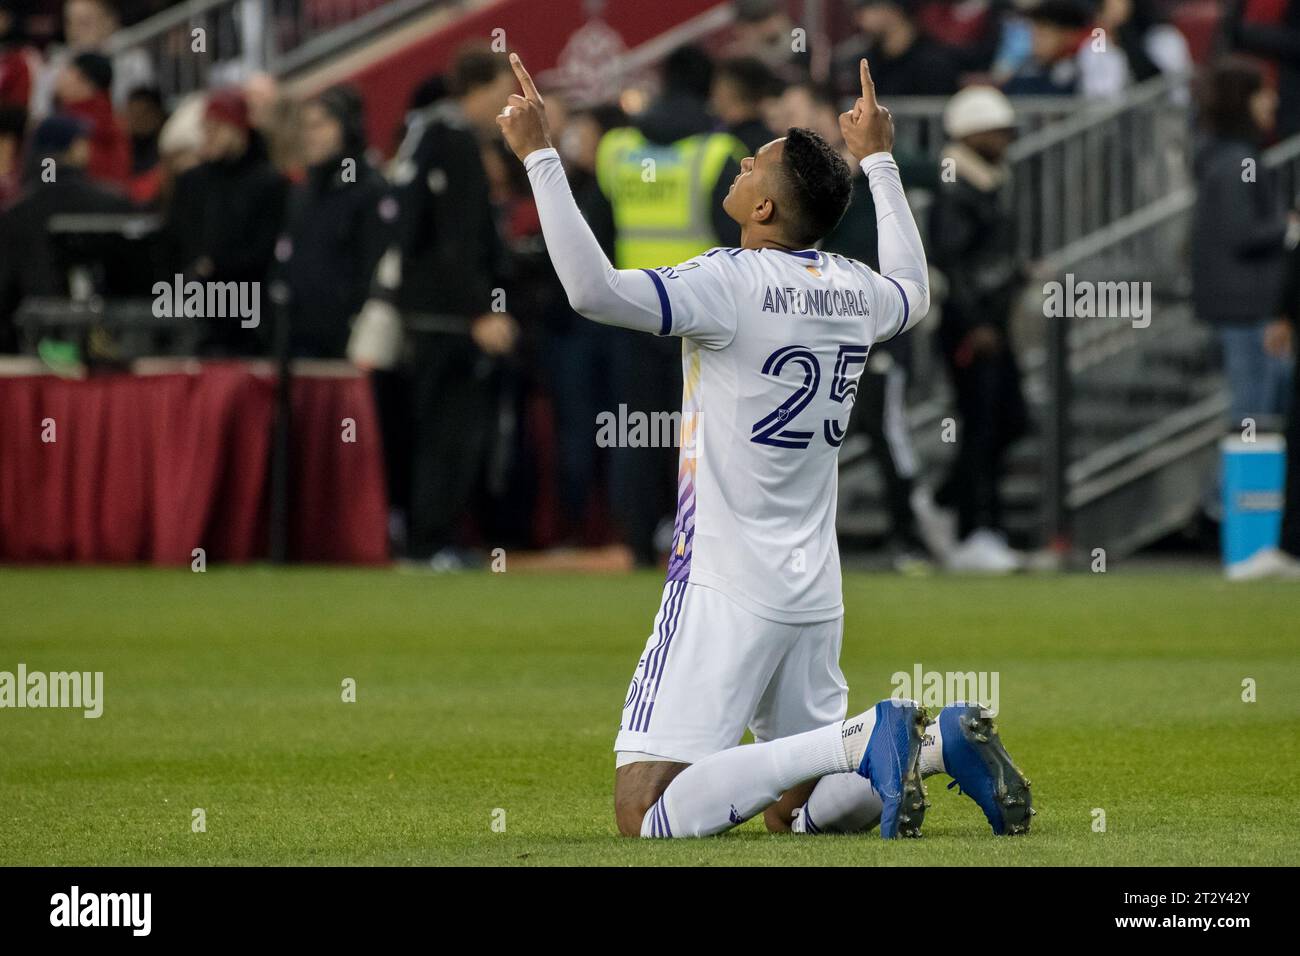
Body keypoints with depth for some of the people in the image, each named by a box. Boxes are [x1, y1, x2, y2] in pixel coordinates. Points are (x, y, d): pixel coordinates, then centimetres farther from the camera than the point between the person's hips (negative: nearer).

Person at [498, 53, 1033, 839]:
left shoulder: (732, 283, -14)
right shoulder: (854, 290, 8)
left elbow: (594, 290, -26)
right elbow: (914, 293, 33)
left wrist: (540, 156, -20)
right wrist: (878, 160, 42)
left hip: (725, 590, -8)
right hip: (816, 592, 8)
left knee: (648, 814, -13)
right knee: (795, 810, 21)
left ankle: (861, 743, -21)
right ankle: (938, 742, -2)